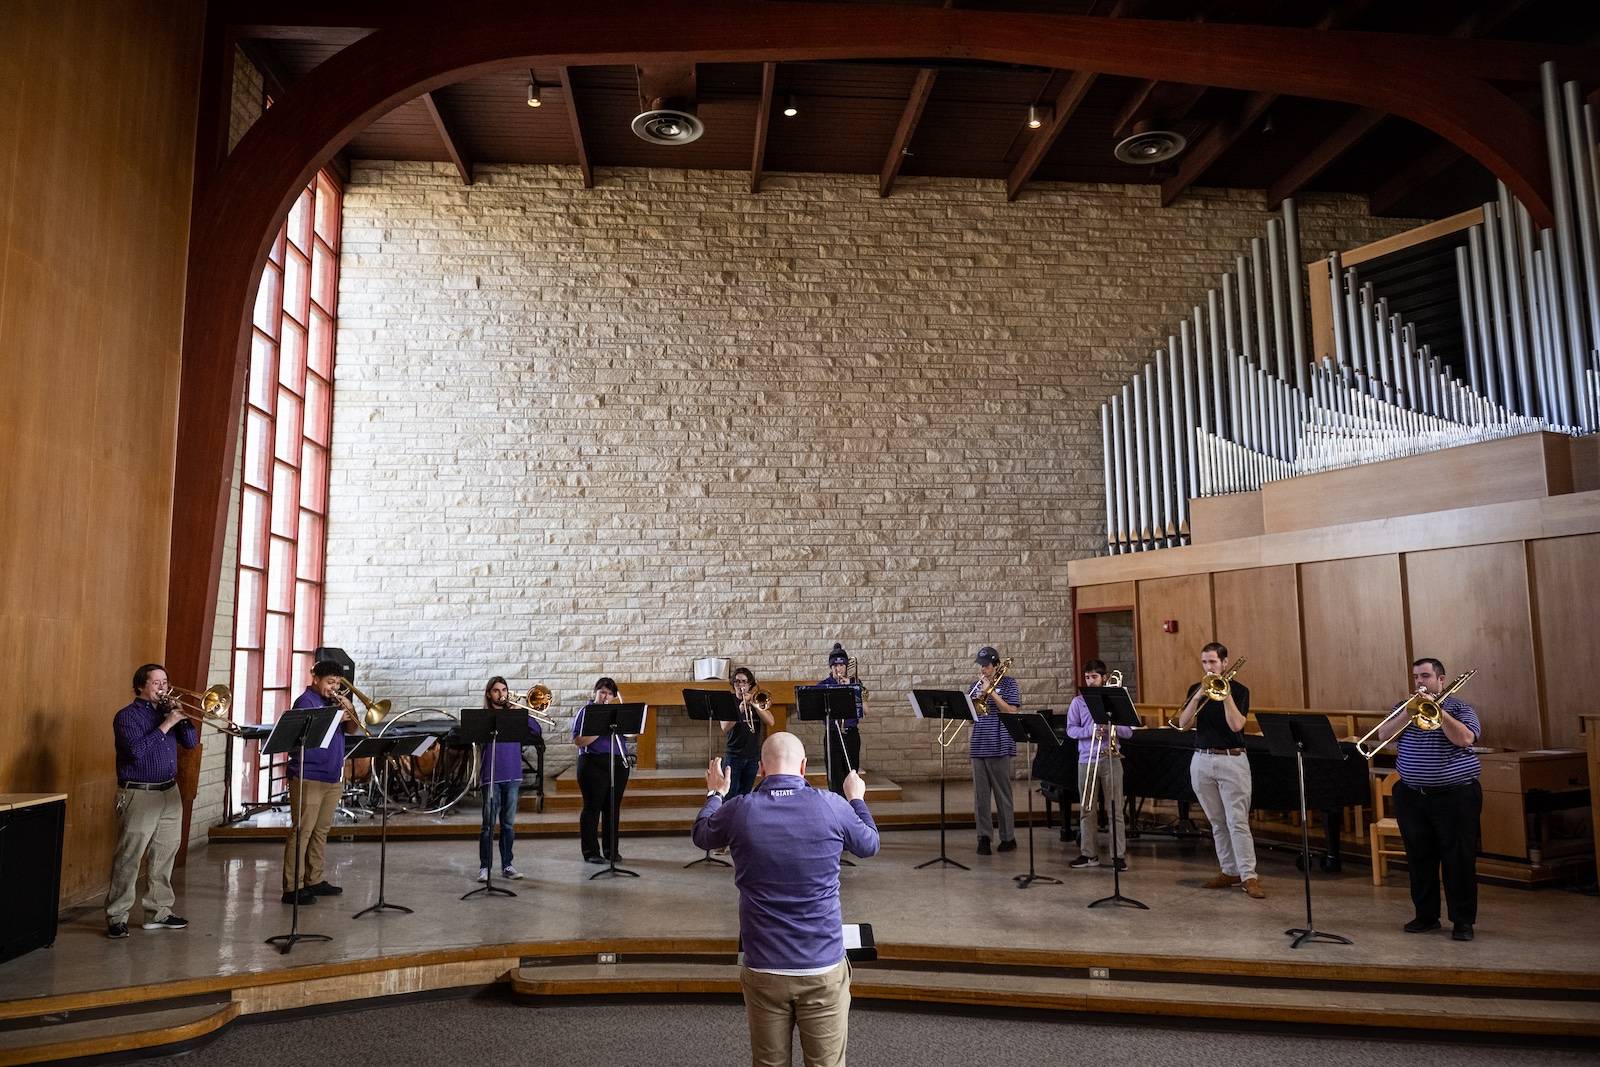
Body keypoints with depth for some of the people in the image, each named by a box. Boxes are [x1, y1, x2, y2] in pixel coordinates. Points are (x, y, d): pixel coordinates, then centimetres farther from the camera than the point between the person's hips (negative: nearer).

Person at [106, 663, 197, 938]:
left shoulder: (166, 711, 13)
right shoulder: (127, 716, -5)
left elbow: (191, 742, 7)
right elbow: (137, 750, -20)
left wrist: (182, 717, -7)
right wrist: (166, 725, -20)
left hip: (170, 793, 6)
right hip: (139, 795, -6)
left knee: (164, 856, 10)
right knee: (129, 858, -4)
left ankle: (158, 912, 19)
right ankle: (116, 917, 5)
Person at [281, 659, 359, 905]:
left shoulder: (332, 701, 14)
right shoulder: (305, 701, -8)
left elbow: (352, 729, 14)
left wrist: (349, 710, -3)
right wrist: (336, 718, -22)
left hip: (332, 778, 8)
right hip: (308, 778, -8)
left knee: (321, 831, 14)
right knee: (301, 832, -6)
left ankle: (314, 880, 23)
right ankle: (292, 888, -3)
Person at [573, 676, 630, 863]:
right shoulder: (586, 711, 2)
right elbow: (578, 741, -8)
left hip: (618, 764, 4)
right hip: (594, 764, -4)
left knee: (613, 809, 8)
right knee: (592, 808, 0)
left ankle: (611, 850, 17)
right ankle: (591, 851, 8)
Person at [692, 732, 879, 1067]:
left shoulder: (738, 810, -9)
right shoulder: (832, 807, -10)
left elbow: (700, 836, 15)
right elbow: (870, 845, 11)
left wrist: (716, 793, 33)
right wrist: (856, 799, 29)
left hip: (763, 969, 1)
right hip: (824, 969, -1)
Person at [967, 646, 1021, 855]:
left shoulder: (1009, 684, 0)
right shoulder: (975, 686, 13)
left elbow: (1011, 711, -11)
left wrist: (991, 693, -15)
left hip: (999, 747, -4)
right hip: (978, 746, 4)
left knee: (1003, 794, 2)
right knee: (980, 794, 4)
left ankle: (1008, 837, 12)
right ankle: (983, 836, 10)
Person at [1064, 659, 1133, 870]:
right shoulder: (1078, 702, 7)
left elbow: (1128, 732, 3)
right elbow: (1071, 729, 0)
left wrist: (1113, 725, -15)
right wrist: (1090, 730, -16)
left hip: (1111, 759, -1)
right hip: (1086, 760, 1)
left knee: (1114, 809, -1)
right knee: (1087, 810, 5)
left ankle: (1118, 855, 3)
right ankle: (1089, 854, 13)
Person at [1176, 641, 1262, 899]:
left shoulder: (1239, 691, -2)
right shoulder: (1195, 689, 8)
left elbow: (1236, 725, -16)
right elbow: (1183, 723, -3)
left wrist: (1225, 694, -20)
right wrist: (1198, 696, -14)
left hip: (1232, 760, -4)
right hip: (1202, 761, 4)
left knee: (1238, 821, -8)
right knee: (1217, 822, 10)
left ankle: (1249, 875, -5)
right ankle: (1229, 871, 19)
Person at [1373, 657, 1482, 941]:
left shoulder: (1460, 708, 1)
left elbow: (1465, 739, -17)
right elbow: (1384, 735, -5)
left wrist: (1437, 709, -18)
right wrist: (1411, 711, -13)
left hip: (1455, 796, -3)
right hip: (1411, 797, 4)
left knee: (1459, 860, 0)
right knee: (1419, 859, 9)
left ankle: (1463, 920, 10)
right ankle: (1426, 915, 20)